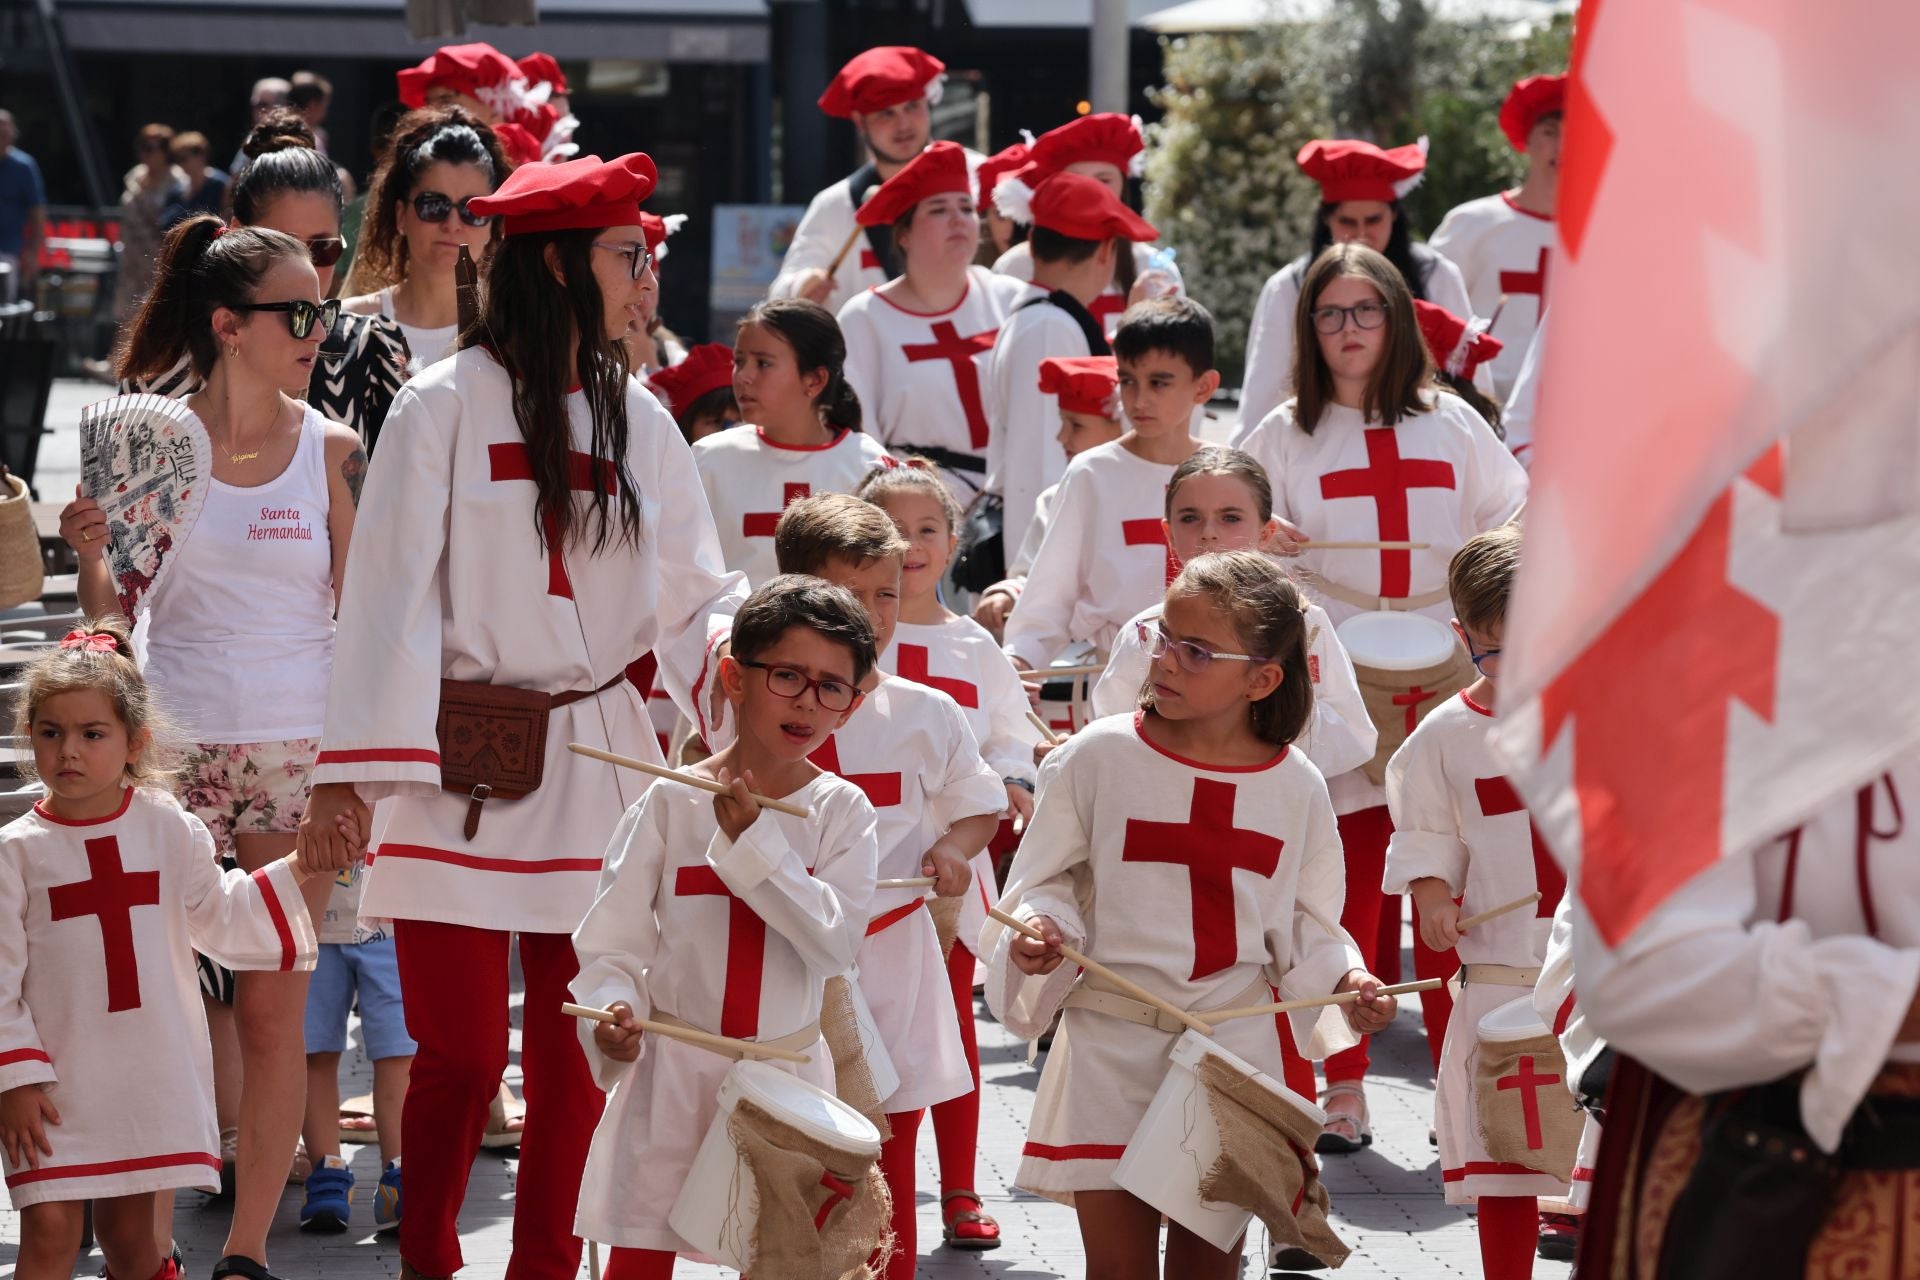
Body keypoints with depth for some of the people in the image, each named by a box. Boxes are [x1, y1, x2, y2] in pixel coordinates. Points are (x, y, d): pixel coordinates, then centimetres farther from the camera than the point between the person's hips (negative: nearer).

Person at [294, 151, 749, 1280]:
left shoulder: (639, 421, 9)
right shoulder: (448, 407, -5)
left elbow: (690, 594, 13)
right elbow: (390, 593, -7)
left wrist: (740, 639, -10)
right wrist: (350, 774, -13)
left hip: (598, 759, 4)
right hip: (463, 768, -4)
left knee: (574, 1056, 5)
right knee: (463, 1053, -6)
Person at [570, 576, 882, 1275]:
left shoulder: (841, 811, 0)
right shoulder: (670, 803, -3)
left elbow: (835, 944, -14)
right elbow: (611, 942, -3)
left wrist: (755, 842, -18)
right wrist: (612, 1012, -23)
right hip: (670, 1076, -1)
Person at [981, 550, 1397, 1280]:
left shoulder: (1296, 788, 2)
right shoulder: (1098, 757, -4)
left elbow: (1305, 922, 12)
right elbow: (1048, 880, 2)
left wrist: (1343, 978, -5)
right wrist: (1039, 927, -18)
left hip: (1237, 1046, 2)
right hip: (1111, 1048, -1)